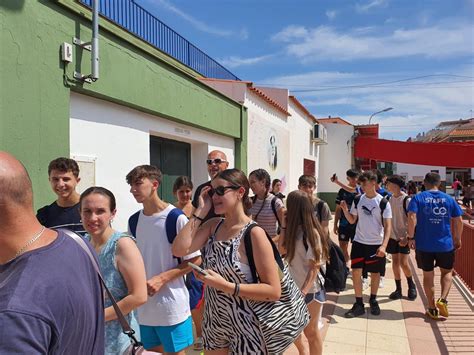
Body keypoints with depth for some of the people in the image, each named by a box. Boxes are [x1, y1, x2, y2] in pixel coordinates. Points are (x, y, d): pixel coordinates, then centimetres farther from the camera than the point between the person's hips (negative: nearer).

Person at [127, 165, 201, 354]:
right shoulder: (133, 221, 5)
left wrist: (161, 278, -18)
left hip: (172, 306, -6)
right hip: (144, 307, 6)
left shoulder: (176, 218, -14)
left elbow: (195, 260, -11)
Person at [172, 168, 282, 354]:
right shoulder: (213, 225, -2)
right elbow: (179, 249, -16)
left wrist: (226, 286, -26)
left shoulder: (254, 233, -21)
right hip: (213, 320, 6)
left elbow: (274, 291, -22)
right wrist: (201, 211, -14)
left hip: (244, 326, -5)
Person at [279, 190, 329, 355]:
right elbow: (282, 250, 3)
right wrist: (284, 226, -4)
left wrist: (304, 291, -26)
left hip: (310, 289, -7)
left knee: (310, 330, 9)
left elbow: (315, 266, -20)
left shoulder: (311, 232, -19)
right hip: (294, 286, 7)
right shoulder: (293, 229, 2)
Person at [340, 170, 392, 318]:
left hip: (376, 244, -2)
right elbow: (352, 220, 7)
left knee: (375, 273, 12)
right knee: (356, 272, -2)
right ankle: (359, 304, 11)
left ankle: (373, 300, 34)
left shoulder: (383, 202, -9)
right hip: (359, 242, 2)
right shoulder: (357, 200, 0)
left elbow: (388, 226, -11)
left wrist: (384, 245, -22)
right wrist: (345, 209, -12)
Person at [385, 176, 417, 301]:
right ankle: (398, 289, 19)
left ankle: (411, 286, 18)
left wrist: (407, 237, -18)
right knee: (395, 262, 8)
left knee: (403, 263, -7)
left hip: (403, 236, -6)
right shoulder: (390, 198, 5)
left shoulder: (406, 199, -13)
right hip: (393, 235, 6)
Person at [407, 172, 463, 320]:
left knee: (428, 275, 12)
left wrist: (411, 237, -9)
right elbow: (458, 221, 3)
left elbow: (412, 217, -17)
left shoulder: (418, 198, -4)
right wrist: (457, 239, 16)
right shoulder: (449, 199, 3)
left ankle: (432, 308, 20)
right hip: (445, 244, 1)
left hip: (424, 244, -1)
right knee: (447, 272, 21)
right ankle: (443, 299, 2)